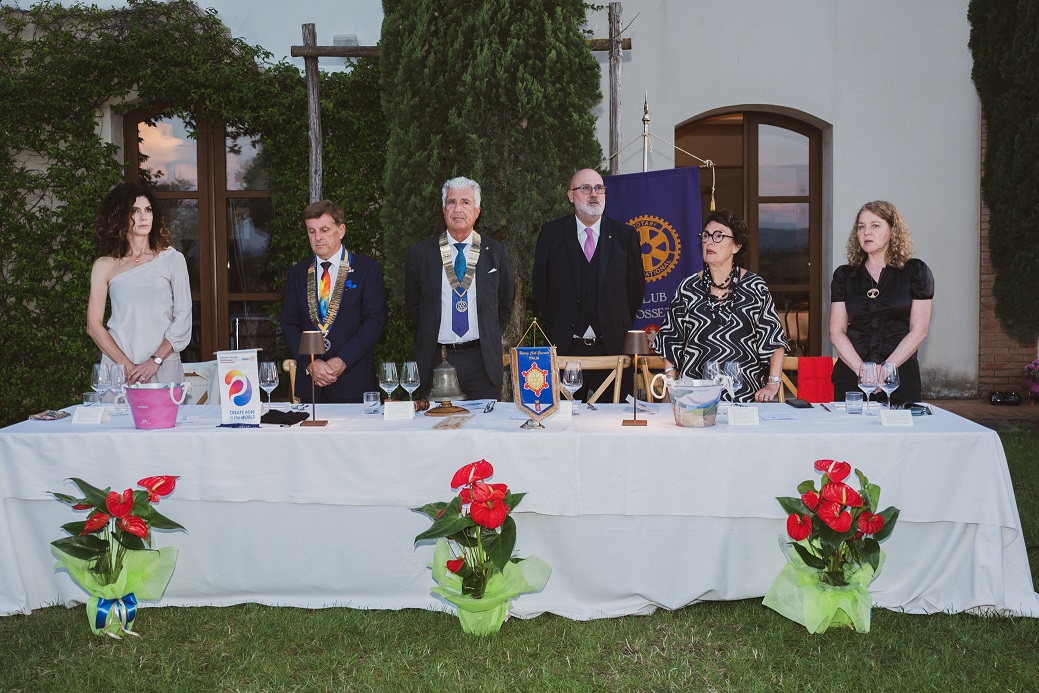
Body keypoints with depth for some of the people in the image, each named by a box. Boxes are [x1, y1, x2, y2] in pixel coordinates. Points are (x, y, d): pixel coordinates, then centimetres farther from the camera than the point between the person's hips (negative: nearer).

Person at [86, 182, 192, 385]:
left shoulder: (172, 259, 7)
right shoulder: (104, 266, 8)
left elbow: (183, 319, 2)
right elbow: (93, 325, 4)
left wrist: (155, 361, -9)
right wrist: (126, 365, -8)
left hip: (164, 369, 0)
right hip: (117, 369, 0)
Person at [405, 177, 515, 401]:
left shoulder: (496, 252, 4)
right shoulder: (420, 253, 3)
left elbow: (505, 305, 14)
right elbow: (413, 305, 13)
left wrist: (488, 339, 9)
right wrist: (430, 337, 8)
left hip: (482, 362, 0)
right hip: (435, 361, 0)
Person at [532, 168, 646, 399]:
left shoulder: (626, 235, 5)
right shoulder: (551, 234, 4)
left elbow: (637, 287, 12)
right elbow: (540, 286, 10)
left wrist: (620, 326, 10)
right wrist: (553, 326, 8)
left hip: (612, 347, 1)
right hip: (565, 348, 0)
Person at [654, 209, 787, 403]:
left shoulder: (754, 287, 4)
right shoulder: (688, 288, 7)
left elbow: (774, 340, 4)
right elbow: (671, 341, 12)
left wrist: (773, 384, -6)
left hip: (747, 393, 0)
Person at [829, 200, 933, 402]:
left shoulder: (916, 271, 5)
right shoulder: (844, 275, 10)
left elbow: (919, 330, -2)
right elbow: (836, 331, 3)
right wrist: (861, 369, -12)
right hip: (851, 376, 2)